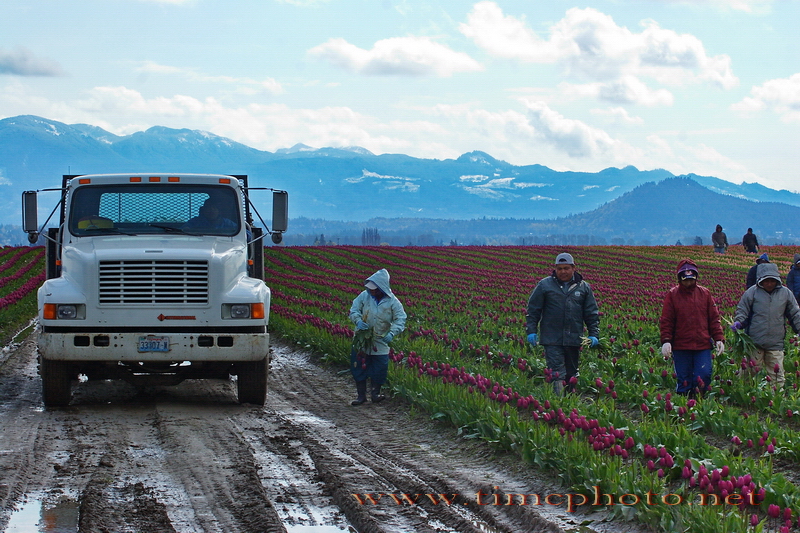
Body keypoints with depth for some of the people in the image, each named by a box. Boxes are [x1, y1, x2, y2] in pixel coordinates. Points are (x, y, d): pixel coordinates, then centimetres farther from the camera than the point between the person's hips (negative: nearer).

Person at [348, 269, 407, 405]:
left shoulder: (392, 301, -9)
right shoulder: (364, 296, -4)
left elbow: (400, 319, -10)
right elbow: (354, 310, -1)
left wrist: (391, 333, -25)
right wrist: (358, 321, -22)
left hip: (380, 343, -2)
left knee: (379, 370, 2)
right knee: (359, 368, 5)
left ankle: (376, 393, 24)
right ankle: (361, 395, 18)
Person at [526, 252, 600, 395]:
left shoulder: (583, 287, 9)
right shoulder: (544, 285, 2)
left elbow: (592, 314, 12)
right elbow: (532, 310, 5)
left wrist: (594, 334, 4)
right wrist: (531, 331, -3)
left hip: (574, 340, 3)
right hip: (552, 340, -3)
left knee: (571, 374, 12)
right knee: (557, 373, -11)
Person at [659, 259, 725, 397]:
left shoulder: (705, 294, 9)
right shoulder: (672, 295, 3)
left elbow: (714, 318, 10)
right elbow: (666, 321, 1)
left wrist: (719, 338, 0)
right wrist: (666, 341, -12)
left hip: (703, 345, 1)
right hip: (681, 347, -1)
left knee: (704, 376, -6)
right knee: (684, 380, 3)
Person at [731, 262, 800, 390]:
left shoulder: (785, 293, 6)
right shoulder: (752, 292, 0)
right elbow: (742, 311, 4)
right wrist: (738, 323, -14)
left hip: (775, 344, 1)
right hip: (754, 343, -1)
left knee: (777, 378, -1)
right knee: (751, 374, 7)